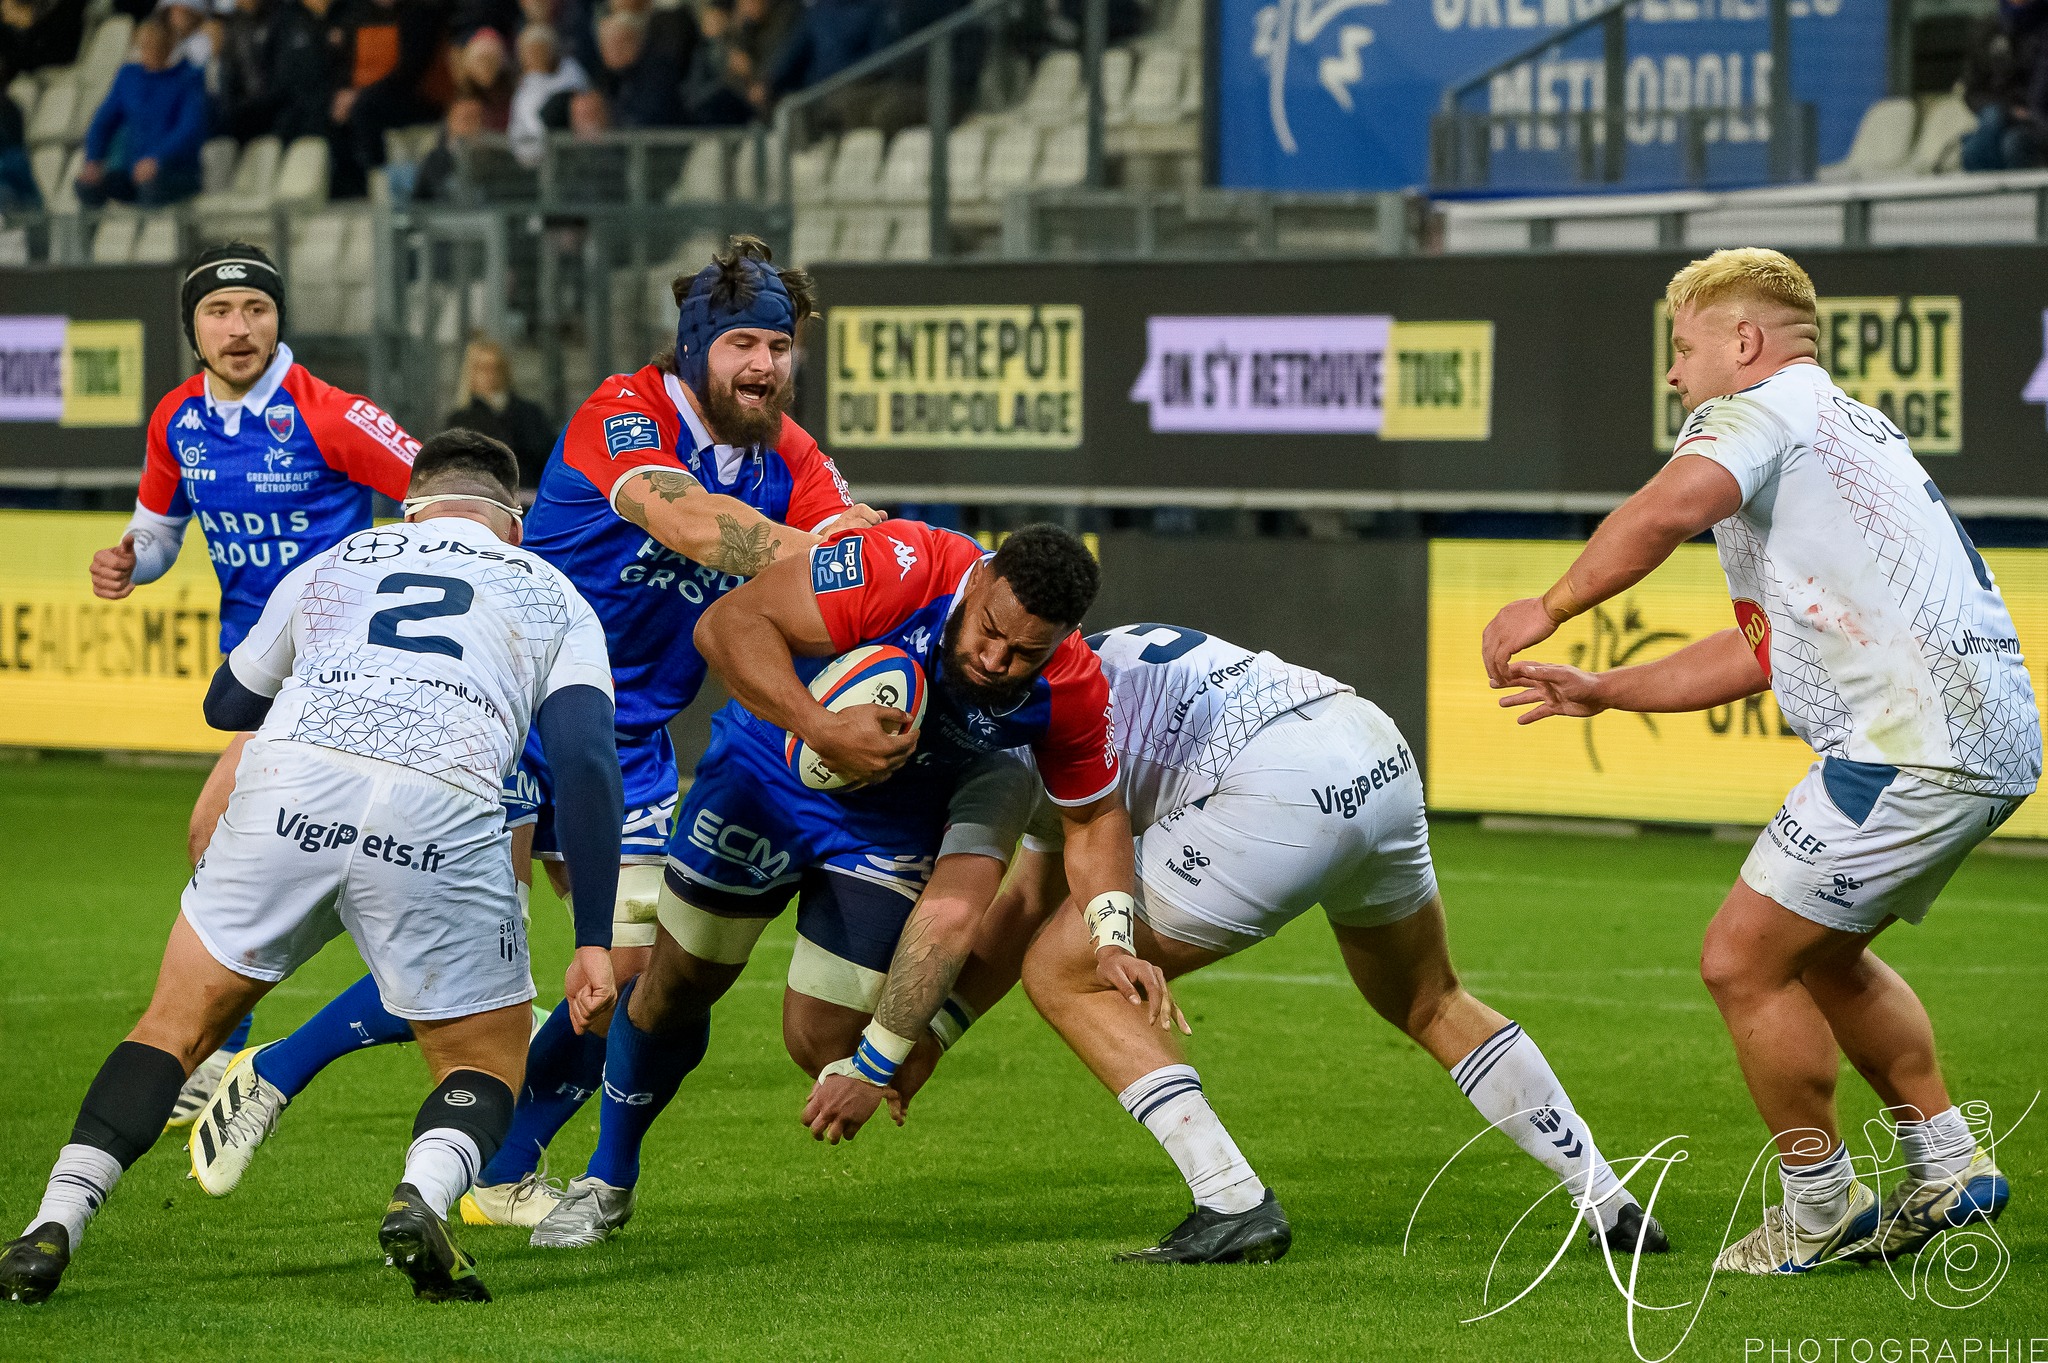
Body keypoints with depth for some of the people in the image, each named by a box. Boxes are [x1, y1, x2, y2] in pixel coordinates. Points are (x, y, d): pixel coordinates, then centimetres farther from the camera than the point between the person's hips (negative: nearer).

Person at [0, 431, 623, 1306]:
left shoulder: (332, 564, 32)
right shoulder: (553, 597, 26)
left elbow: (227, 702, 48)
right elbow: (586, 758, 10)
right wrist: (594, 943, 9)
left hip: (290, 784, 1)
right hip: (442, 812, -1)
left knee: (178, 1023, 19)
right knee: (486, 1068, 16)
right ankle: (422, 1196, -15)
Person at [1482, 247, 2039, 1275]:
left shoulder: (1762, 409, -3)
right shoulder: (1849, 429, 27)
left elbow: (1674, 506, -27)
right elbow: (1766, 649, 31)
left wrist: (1550, 607, -15)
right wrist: (1603, 691, 30)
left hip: (1917, 741, -10)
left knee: (1744, 958, -2)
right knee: (1820, 953, 25)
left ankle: (1821, 1208, 9)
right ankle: (1946, 1169, 27)